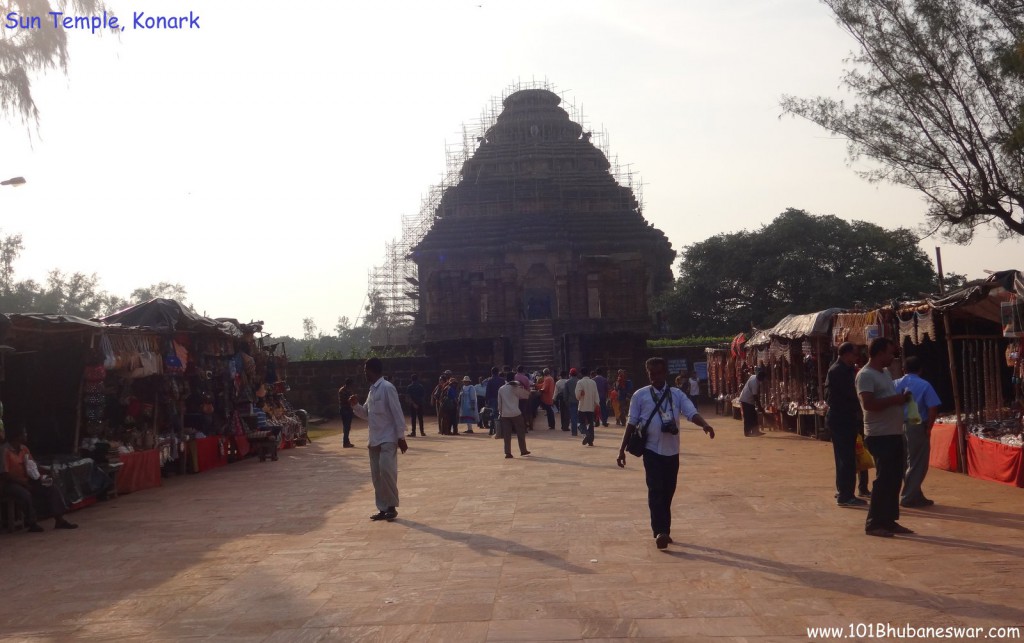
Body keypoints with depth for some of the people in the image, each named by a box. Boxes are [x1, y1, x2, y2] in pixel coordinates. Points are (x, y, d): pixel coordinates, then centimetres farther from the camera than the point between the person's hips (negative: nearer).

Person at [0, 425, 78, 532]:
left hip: (25, 483, 8)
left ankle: (59, 520, -11)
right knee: (25, 494, -38)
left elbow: (33, 467, 14)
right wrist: (23, 483, -22)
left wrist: (38, 476, -8)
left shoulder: (24, 449, 9)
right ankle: (32, 523, -24)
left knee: (52, 489, -7)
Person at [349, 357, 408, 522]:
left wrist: (401, 437, -14)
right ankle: (383, 509, 14)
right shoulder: (372, 391, 14)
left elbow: (397, 413, -13)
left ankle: (392, 507, -6)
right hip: (374, 440, 9)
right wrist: (355, 406, 6)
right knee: (376, 476, 8)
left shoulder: (387, 388, -11)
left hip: (388, 439, -8)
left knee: (386, 471, -18)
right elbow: (367, 414, 25)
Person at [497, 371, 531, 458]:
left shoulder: (501, 389, 7)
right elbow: (526, 395, 4)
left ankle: (507, 452, -2)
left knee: (507, 435, 2)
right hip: (516, 413, -3)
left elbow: (499, 403, 9)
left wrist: (500, 412, 17)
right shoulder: (515, 388, -4)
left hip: (505, 414, 3)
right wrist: (527, 388, 17)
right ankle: (523, 450, 15)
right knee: (520, 433, 10)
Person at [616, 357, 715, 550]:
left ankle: (664, 530, 24)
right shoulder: (640, 395, 0)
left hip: (672, 451, 3)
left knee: (668, 492, 10)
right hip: (652, 450, -3)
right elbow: (632, 423, 2)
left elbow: (692, 413, -10)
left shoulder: (677, 394, 4)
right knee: (656, 490, -12)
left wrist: (705, 425, -31)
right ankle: (660, 531, -13)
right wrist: (622, 449, 0)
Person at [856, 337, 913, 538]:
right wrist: (894, 400, -20)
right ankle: (873, 523, 0)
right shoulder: (866, 375, -13)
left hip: (894, 434, 10)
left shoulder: (885, 373, 18)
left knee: (895, 478, 11)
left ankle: (889, 520, 19)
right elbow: (868, 404, -24)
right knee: (884, 479, -7)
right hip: (880, 436, -9)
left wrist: (901, 398, 8)